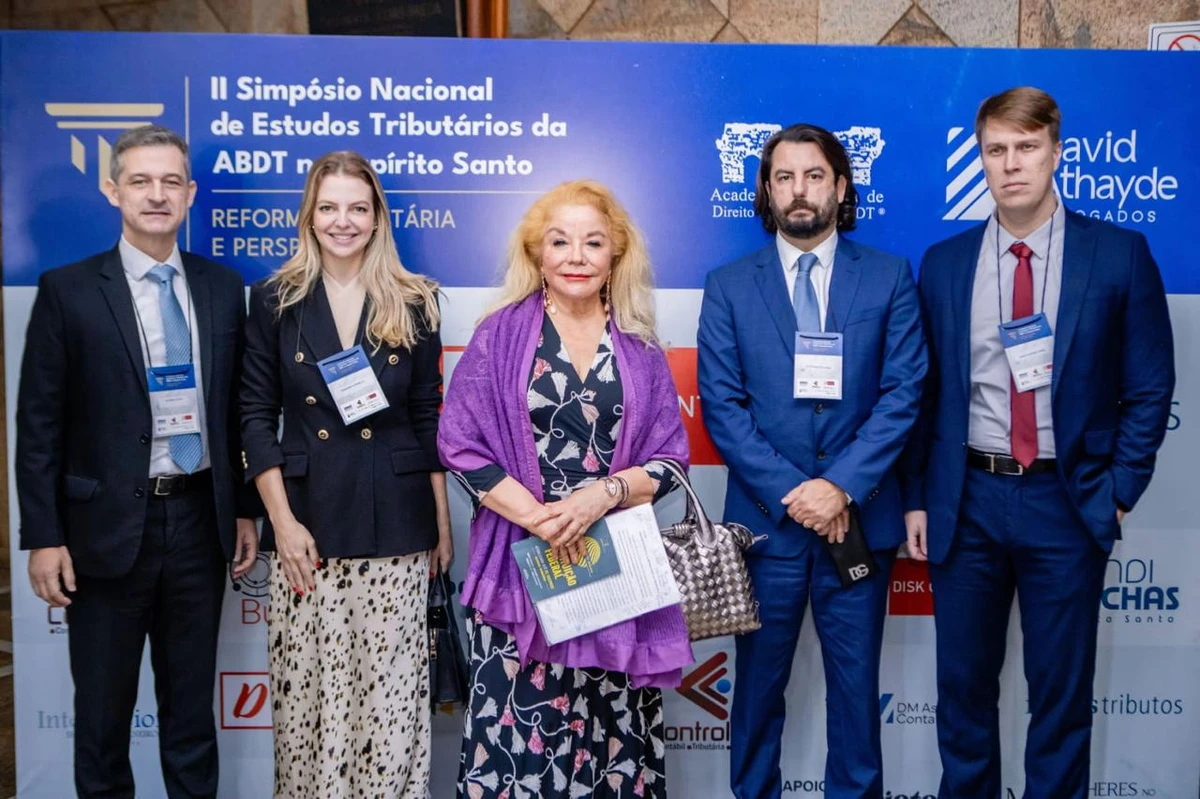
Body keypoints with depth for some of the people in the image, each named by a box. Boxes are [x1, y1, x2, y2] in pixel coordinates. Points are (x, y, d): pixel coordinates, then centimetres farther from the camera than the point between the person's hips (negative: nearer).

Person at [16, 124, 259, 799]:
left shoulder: (223, 288, 5)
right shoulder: (67, 291, -4)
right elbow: (40, 423, -5)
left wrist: (246, 510, 7)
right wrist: (44, 538, -8)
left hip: (200, 520, 3)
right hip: (109, 527, -2)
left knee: (192, 702, 16)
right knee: (103, 710, 12)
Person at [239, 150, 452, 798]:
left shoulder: (413, 302, 6)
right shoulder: (275, 299, 5)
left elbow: (429, 417, 8)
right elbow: (257, 416, 3)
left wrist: (442, 522, 5)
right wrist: (282, 520, -6)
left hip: (394, 523, 0)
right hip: (306, 521, 0)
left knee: (391, 689, 2)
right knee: (305, 688, 5)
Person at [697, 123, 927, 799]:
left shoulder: (891, 277, 4)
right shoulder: (729, 286, 3)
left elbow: (903, 392, -3)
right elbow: (722, 406, -3)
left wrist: (841, 485, -14)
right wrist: (791, 491, -13)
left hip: (860, 515, 0)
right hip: (765, 517, 0)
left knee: (856, 680, 10)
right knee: (759, 680, 12)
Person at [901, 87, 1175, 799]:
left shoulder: (1120, 254, -2)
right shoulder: (944, 263, 4)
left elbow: (1150, 388, 1)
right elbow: (924, 392, 7)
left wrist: (1118, 492, -4)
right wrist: (917, 499, 4)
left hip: (1068, 500, -1)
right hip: (966, 499, 2)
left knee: (1062, 690, 10)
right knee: (964, 684, 13)